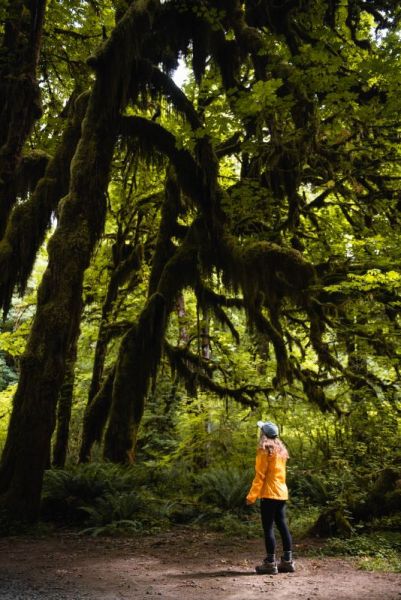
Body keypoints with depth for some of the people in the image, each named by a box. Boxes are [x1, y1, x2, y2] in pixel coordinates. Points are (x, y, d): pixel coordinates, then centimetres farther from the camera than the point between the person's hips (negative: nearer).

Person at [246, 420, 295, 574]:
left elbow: (260, 476, -14)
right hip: (282, 493, 8)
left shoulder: (265, 450, -11)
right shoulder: (281, 449, 13)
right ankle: (287, 561, 14)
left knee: (268, 528, -3)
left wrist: (251, 496, -11)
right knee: (282, 526, 11)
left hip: (269, 494, -8)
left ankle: (270, 563, -2)